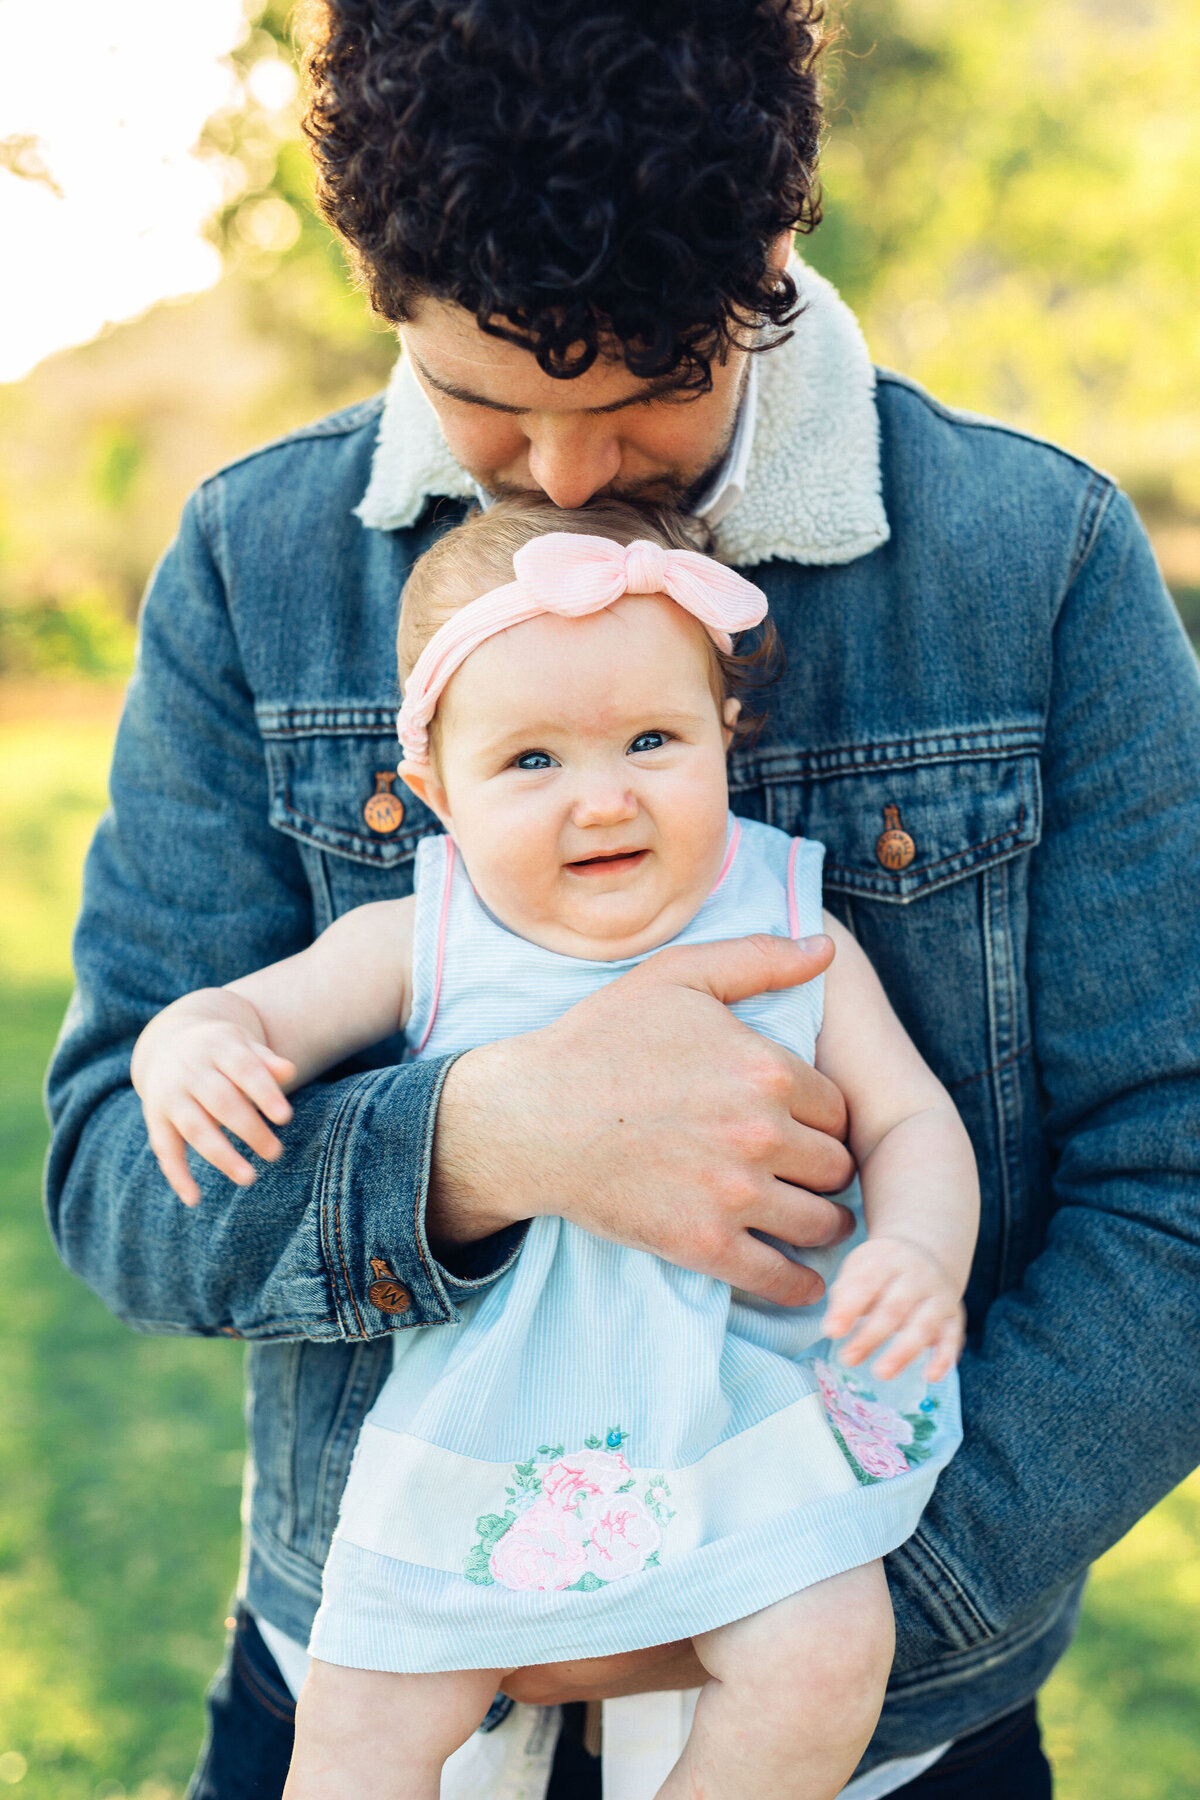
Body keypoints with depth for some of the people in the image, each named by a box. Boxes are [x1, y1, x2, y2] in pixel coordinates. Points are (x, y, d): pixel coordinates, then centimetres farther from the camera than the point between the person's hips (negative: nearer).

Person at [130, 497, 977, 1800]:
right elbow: (253, 1012, 0)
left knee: (824, 1659, -20)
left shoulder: (791, 935, -2)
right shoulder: (417, 946, -3)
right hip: (482, 1419, 1)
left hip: (747, 1396, 0)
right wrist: (193, 1047, -25)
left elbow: (909, 1118, 0)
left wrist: (919, 1255, -21)